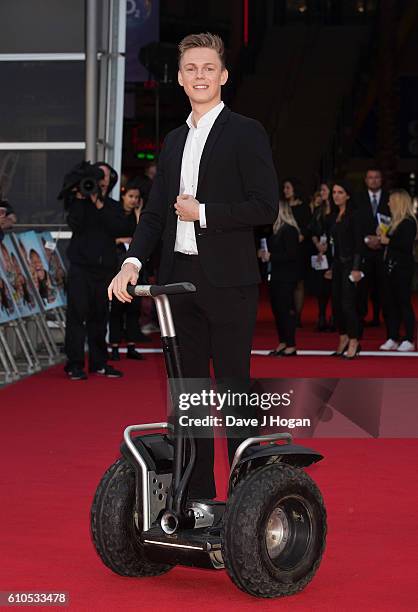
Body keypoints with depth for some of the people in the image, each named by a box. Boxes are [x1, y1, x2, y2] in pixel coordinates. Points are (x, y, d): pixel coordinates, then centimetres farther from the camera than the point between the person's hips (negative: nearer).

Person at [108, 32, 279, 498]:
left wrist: (203, 212, -11)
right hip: (179, 279, 6)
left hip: (227, 280, -6)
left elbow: (265, 207, -10)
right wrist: (133, 260, 0)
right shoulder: (174, 141, 17)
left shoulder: (246, 134, -3)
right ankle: (195, 491, 18)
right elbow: (155, 211, 16)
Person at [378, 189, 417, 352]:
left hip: (403, 268, -9)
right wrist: (382, 237, 2)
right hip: (391, 267, 9)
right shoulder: (395, 222, 14)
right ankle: (392, 339, 13)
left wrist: (388, 241, -13)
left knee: (404, 303, -4)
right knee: (390, 303, 8)